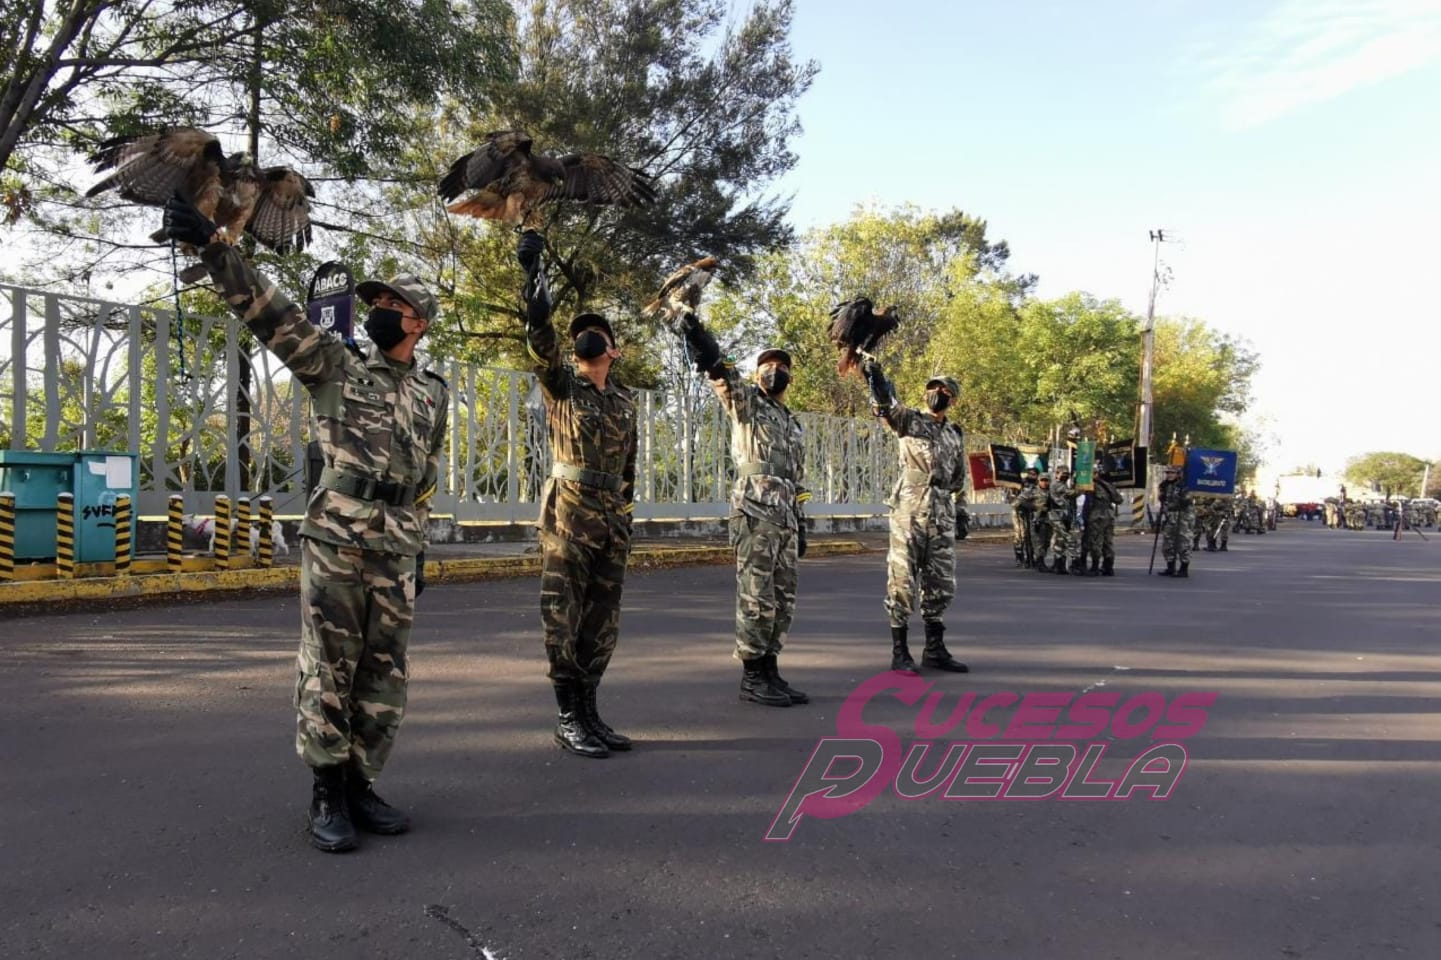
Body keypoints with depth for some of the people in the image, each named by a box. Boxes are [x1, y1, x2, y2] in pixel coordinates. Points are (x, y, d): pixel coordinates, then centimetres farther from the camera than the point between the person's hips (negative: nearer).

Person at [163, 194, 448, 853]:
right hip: (334, 539, -3)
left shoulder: (434, 394, 15)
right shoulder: (336, 363, 5)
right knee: (328, 667, -1)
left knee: (384, 673, 6)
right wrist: (212, 245, -17)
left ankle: (360, 784, 18)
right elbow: (269, 311, -6)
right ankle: (327, 793, 9)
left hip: (396, 551, 4)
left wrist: (420, 548, 18)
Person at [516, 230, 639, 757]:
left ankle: (589, 712, 18)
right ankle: (567, 718, 5)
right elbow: (540, 337, -16)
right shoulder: (560, 384, 1)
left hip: (611, 520, 5)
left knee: (602, 619, 8)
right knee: (564, 616, -3)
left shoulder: (624, 400, 14)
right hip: (568, 514, -5)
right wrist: (532, 273, -28)